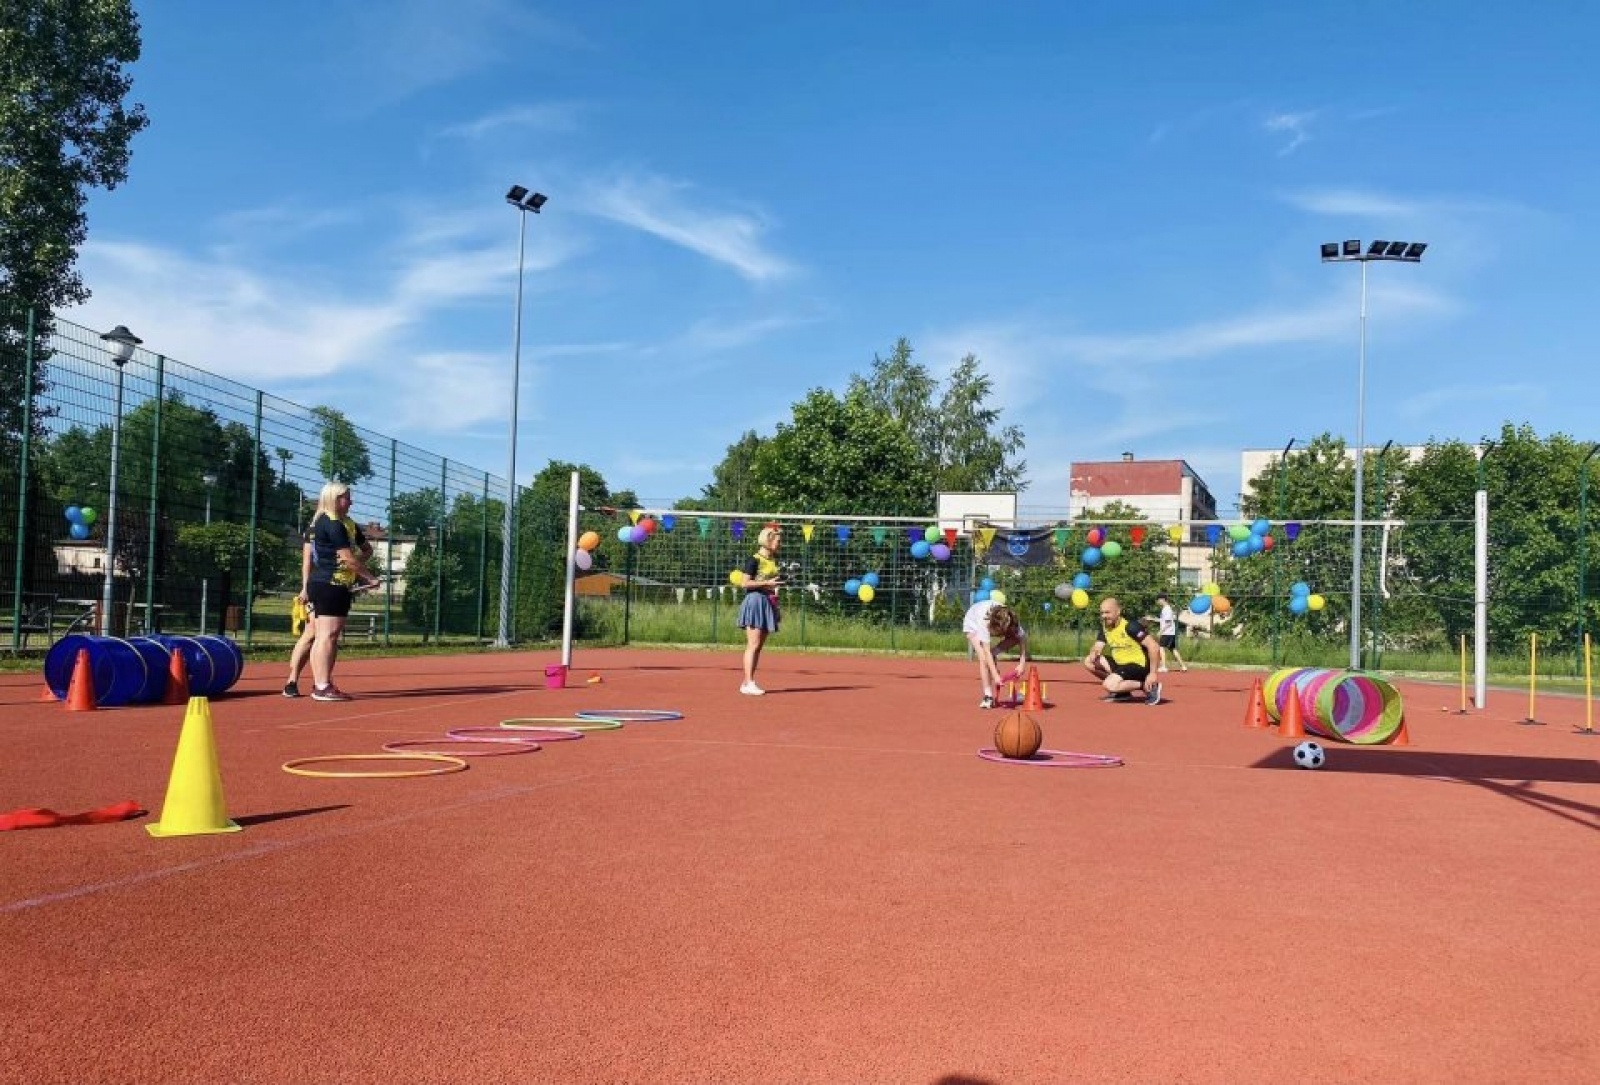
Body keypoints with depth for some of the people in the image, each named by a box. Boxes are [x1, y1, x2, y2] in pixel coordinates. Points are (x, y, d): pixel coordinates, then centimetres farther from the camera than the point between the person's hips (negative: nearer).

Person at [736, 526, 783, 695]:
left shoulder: (774, 560, 14)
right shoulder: (754, 559, -9)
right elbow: (746, 583, -13)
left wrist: (775, 590, 9)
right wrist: (766, 583, -18)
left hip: (768, 603, 8)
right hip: (755, 600, -8)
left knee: (759, 646, 8)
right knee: (753, 645, -10)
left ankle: (747, 683, 12)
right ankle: (748, 683, -9)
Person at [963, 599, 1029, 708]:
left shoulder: (1011, 620, -34)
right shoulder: (984, 621, -44)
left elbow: (1022, 639, -27)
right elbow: (987, 651, -44)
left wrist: (1022, 664, -37)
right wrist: (995, 675, -48)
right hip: (973, 625, -5)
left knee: (1016, 638, -19)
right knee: (984, 659, -24)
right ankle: (988, 696, -17)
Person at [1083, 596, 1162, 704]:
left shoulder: (1130, 626, -21)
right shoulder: (1105, 627, 2)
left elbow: (1154, 646, -24)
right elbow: (1098, 647, 4)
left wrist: (1152, 674, -27)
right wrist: (1094, 653, -23)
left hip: (1138, 665, -9)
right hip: (1121, 663, 9)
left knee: (1109, 686, -27)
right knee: (1088, 662, 1)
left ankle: (1148, 687, -11)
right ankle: (1122, 691, 8)